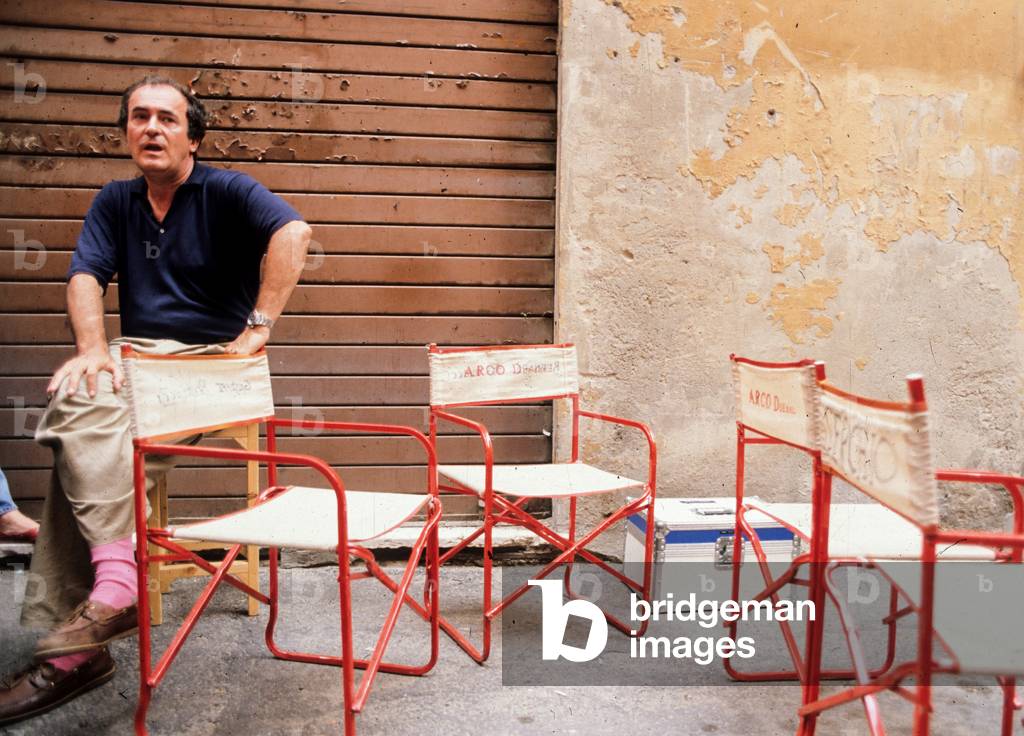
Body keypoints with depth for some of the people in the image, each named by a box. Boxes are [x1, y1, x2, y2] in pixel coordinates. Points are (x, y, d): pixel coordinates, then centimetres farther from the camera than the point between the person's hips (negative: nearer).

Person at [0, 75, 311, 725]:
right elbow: (86, 277, 4)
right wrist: (93, 348, -16)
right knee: (79, 410, -26)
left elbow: (293, 231, -20)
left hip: (208, 360, -4)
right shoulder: (115, 202, 17)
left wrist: (259, 328, -24)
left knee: (81, 449, -27)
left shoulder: (225, 191, -1)